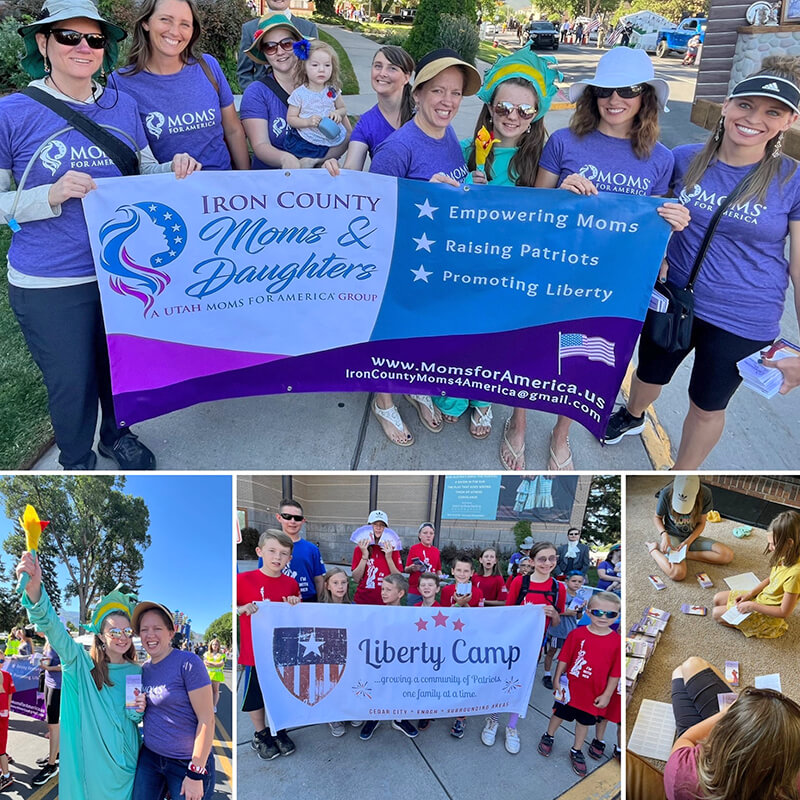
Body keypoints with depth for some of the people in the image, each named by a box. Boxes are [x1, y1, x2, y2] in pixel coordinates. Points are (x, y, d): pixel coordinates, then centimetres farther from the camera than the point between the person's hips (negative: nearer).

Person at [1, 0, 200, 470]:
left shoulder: (122, 106, 3)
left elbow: (145, 172, 11)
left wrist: (175, 169, -10)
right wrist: (51, 195, -24)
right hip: (50, 286, -3)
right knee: (72, 382, 10)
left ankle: (116, 433, 49)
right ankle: (76, 461, 38)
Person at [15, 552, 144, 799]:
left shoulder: (137, 673, 0)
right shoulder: (83, 664, -9)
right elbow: (52, 628, -26)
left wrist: (136, 712, -14)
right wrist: (34, 590, -42)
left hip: (124, 761, 3)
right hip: (88, 758, -2)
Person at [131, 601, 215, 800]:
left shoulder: (187, 662, -15)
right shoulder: (144, 669, 6)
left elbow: (206, 719, -17)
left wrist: (195, 774, -18)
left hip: (187, 762, -6)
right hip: (150, 757, 6)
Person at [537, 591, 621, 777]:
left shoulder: (617, 641, -14)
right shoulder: (578, 634, -15)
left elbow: (615, 673, -5)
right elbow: (564, 658, -6)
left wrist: (607, 695, -3)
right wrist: (557, 679, -4)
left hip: (593, 695, 1)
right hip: (569, 688, 0)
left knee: (584, 722, 19)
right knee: (559, 714, 19)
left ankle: (577, 751, 41)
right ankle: (548, 737, 45)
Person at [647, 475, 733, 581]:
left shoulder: (705, 494, -18)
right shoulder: (666, 494, -23)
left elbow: (701, 523, -3)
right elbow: (657, 517, -2)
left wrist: (688, 542, -17)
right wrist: (664, 534, -20)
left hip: (692, 537, 4)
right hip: (671, 536, -4)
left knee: (728, 555, -20)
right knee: (678, 573, -32)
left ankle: (687, 554, -9)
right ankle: (653, 549, -4)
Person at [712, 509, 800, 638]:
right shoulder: (785, 557, -10)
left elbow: (784, 612, -27)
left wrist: (753, 606, -20)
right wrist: (750, 593, 0)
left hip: (769, 616, -9)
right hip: (760, 597, 9)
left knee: (717, 613, -4)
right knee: (718, 599, 11)